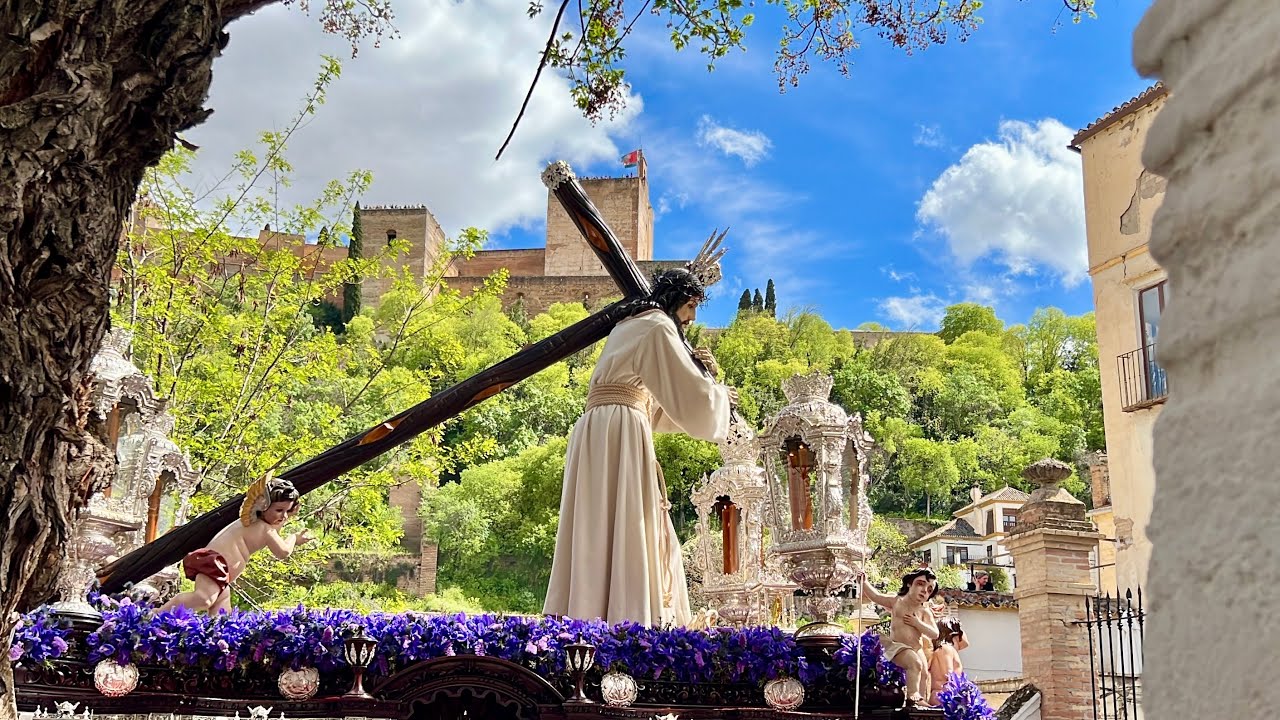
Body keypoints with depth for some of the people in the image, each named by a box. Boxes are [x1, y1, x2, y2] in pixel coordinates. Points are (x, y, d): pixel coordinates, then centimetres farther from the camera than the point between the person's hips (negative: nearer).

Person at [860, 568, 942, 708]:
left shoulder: (925, 612, 2)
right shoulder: (896, 602, -2)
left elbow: (934, 634, -5)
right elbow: (875, 596, -3)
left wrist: (917, 623, -17)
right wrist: (864, 582, -18)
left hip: (917, 649, 6)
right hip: (898, 647, -6)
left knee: (924, 673, 1)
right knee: (915, 663, -28)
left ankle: (923, 700, 10)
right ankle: (913, 696, -27)